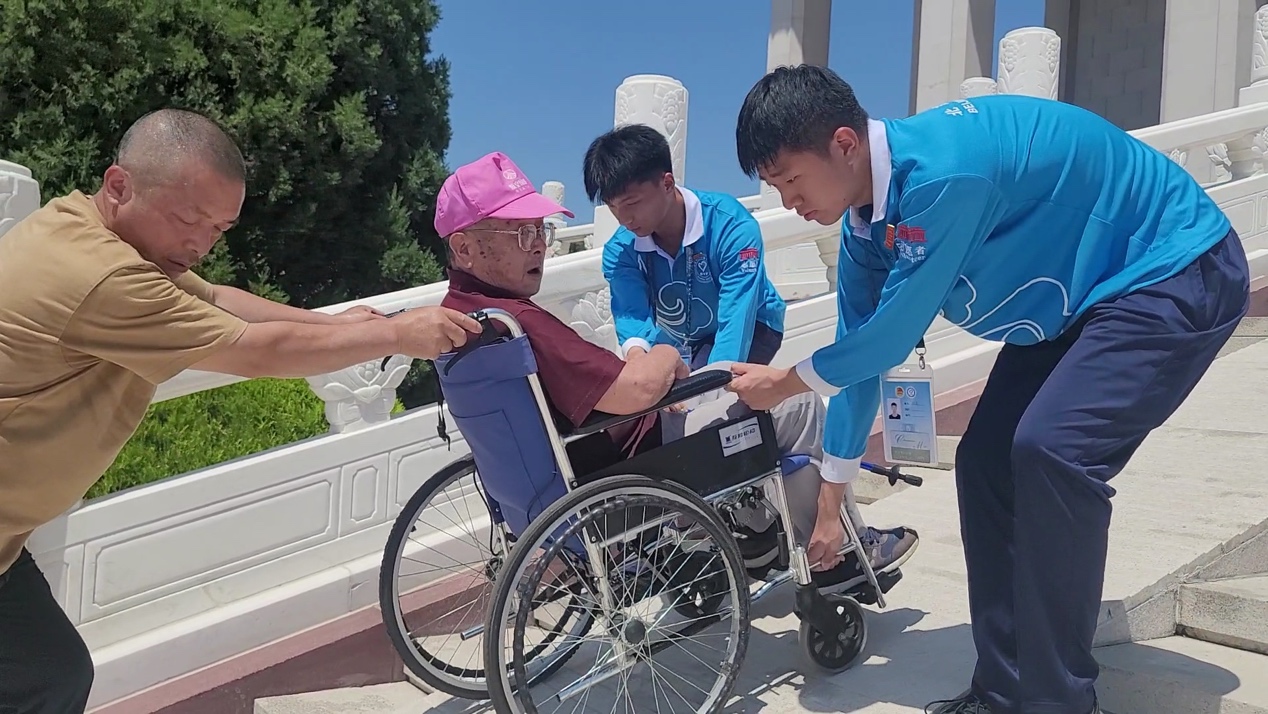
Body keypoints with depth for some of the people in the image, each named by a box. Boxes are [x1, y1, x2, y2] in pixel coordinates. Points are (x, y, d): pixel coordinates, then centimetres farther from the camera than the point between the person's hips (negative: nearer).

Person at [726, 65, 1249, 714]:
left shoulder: (941, 172, -33)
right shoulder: (866, 221, -3)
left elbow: (891, 336, -25)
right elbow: (860, 349, 7)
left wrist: (783, 382, -7)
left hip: (1178, 273, -9)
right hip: (1081, 299, 9)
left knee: (1052, 448, -25)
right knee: (985, 462, 1)